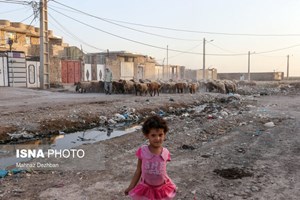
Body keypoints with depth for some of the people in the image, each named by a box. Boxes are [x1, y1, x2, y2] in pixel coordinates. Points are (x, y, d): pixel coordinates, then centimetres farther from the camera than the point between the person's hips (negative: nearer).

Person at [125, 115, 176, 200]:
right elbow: (138, 171, -8)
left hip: (162, 188, 1)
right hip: (146, 188, -1)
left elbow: (163, 171, -1)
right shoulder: (142, 151, -19)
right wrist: (131, 186, -3)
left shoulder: (165, 153, -15)